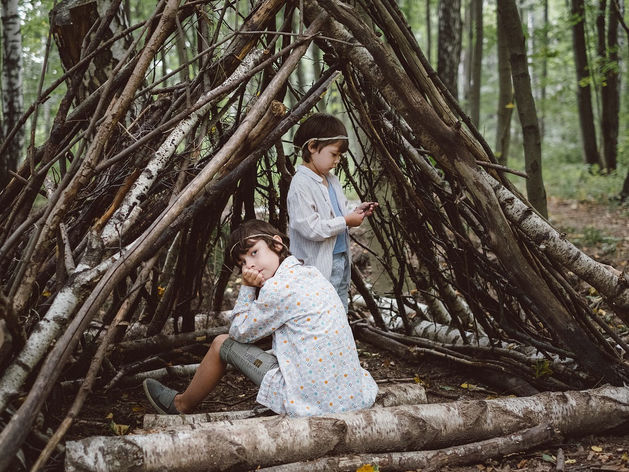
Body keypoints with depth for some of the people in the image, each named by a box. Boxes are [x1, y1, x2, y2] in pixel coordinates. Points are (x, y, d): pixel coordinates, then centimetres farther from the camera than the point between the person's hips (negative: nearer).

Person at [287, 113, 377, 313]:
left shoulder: (332, 180, 12)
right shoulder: (301, 185, -18)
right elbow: (310, 228, -24)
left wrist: (355, 212, 4)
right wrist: (345, 221, -17)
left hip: (340, 260, 9)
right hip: (318, 266, -9)